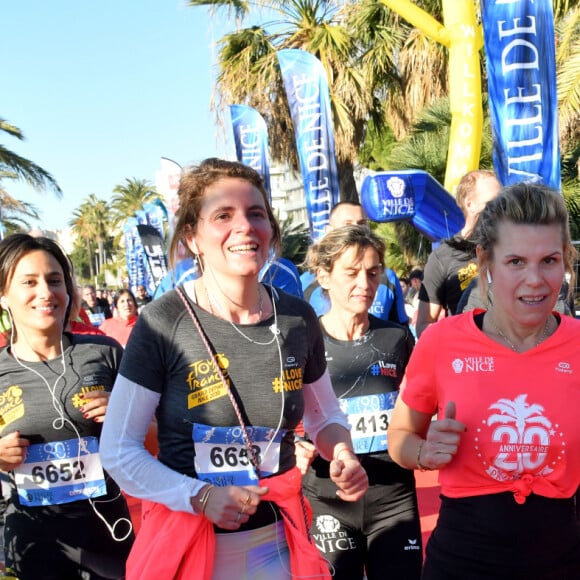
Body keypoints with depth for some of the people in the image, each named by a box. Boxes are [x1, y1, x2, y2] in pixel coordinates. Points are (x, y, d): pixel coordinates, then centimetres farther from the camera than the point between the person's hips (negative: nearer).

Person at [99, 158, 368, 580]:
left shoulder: (299, 319, -5)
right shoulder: (162, 323, -16)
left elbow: (325, 415, 12)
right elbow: (120, 450, -10)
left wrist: (342, 454, -8)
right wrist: (200, 497, -22)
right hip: (185, 541, -3)